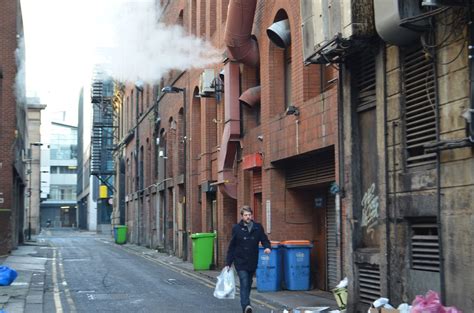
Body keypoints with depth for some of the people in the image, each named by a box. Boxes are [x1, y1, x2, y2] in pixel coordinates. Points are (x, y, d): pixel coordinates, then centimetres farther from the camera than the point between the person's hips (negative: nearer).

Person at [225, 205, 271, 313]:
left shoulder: (258, 227, 3)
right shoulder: (237, 228, -2)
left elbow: (264, 239, 8)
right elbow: (231, 247, 1)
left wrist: (268, 247, -17)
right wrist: (228, 263, 1)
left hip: (253, 262, 3)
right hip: (240, 262, -3)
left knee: (248, 284, 14)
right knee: (244, 283, -16)